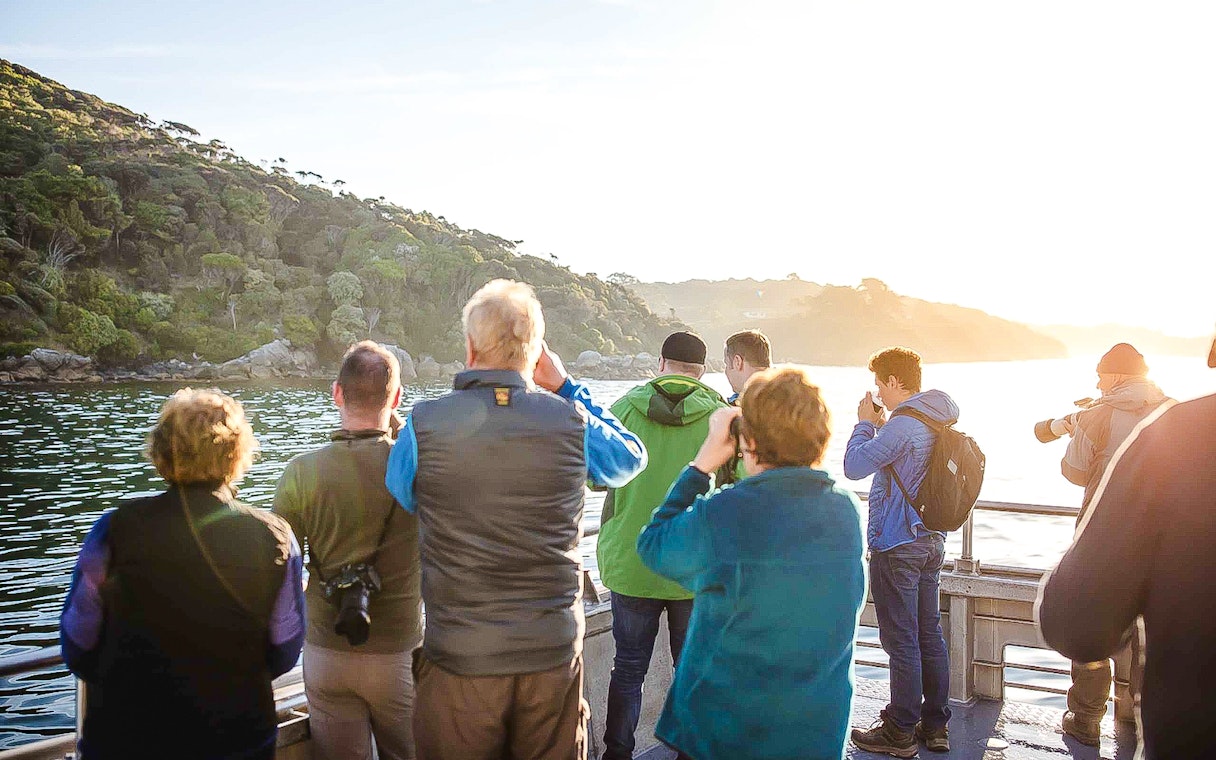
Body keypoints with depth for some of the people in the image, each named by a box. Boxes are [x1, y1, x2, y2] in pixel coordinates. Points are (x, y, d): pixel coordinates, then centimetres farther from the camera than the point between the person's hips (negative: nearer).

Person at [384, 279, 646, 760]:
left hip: (459, 660, -1)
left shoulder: (424, 425, -10)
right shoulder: (572, 421, -7)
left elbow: (399, 499, 8)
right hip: (553, 653, 2)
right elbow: (631, 457, 14)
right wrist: (568, 388, 16)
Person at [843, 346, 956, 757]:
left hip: (896, 546, -9)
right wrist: (879, 426, 11)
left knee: (902, 641, -1)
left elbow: (854, 466, -20)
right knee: (930, 635, 15)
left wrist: (865, 423, -7)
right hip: (931, 540, 9)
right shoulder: (940, 421, 9)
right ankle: (935, 726, 24)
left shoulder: (903, 424, -21)